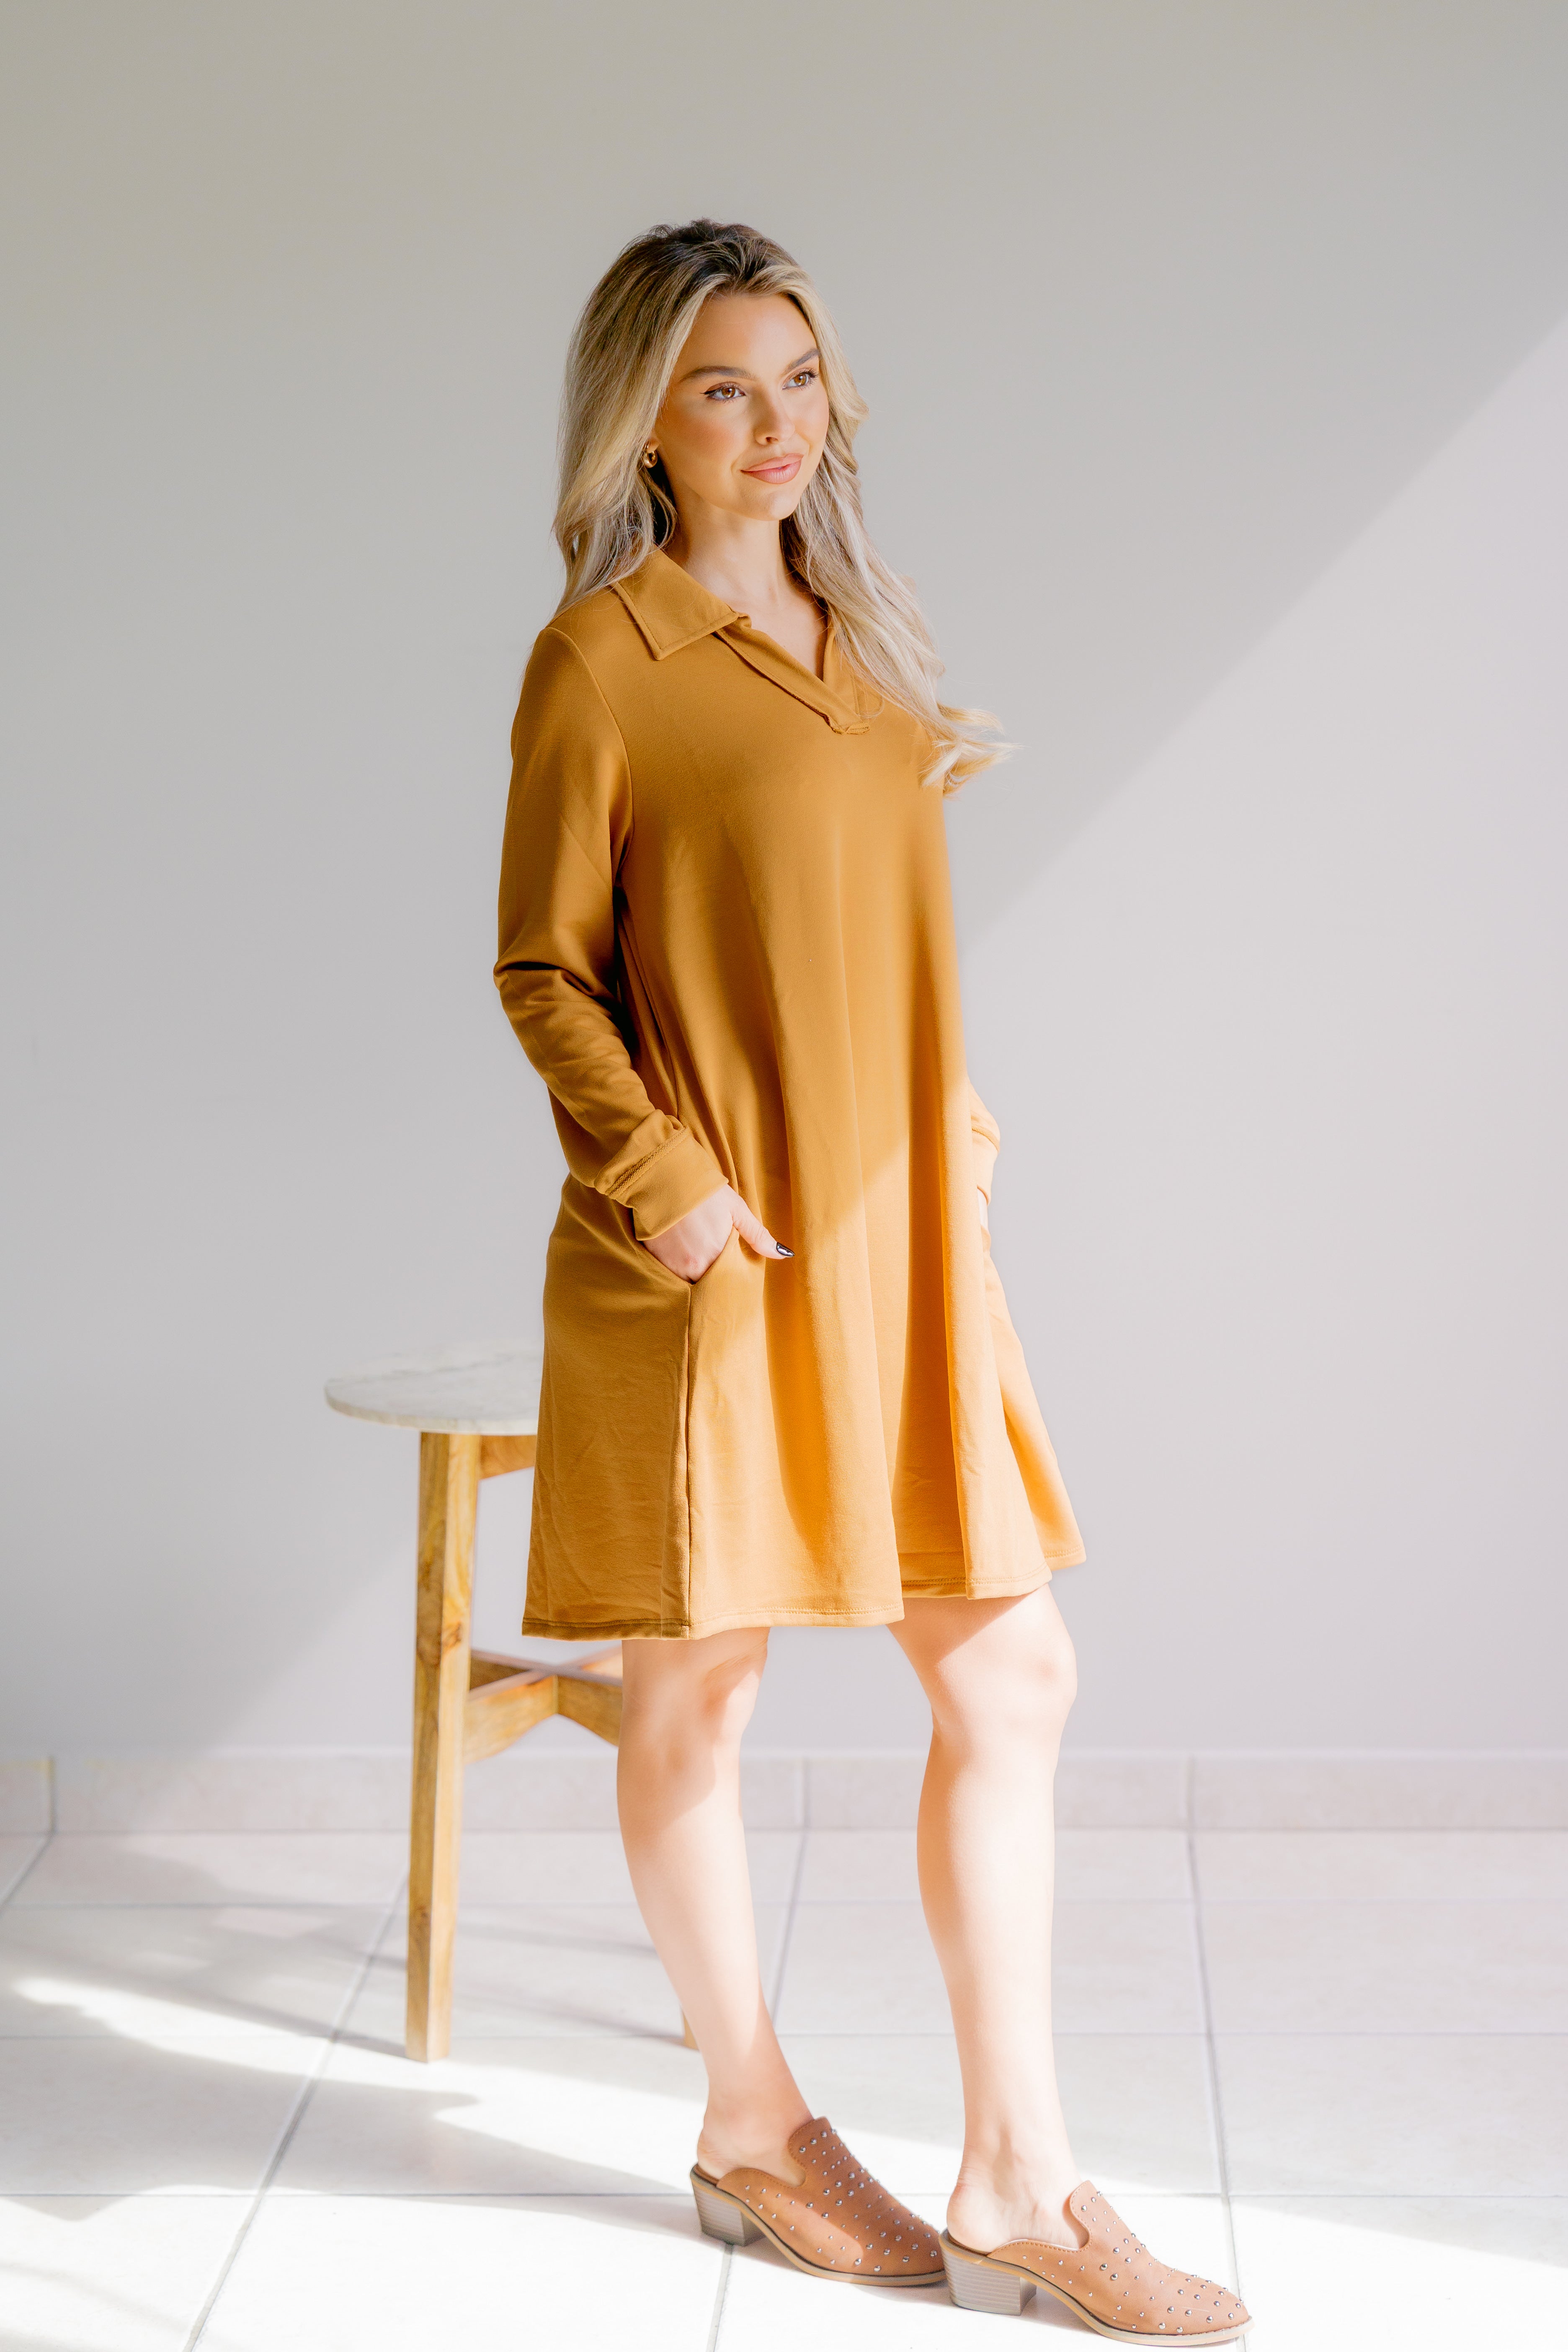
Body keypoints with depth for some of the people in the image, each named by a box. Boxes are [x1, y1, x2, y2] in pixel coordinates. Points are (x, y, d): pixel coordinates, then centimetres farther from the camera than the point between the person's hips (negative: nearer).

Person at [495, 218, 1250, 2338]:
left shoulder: (860, 634, 13)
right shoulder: (601, 655, -7)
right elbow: (542, 971, -7)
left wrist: (955, 1130, 9)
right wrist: (660, 1173, -17)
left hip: (899, 1242, 7)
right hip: (714, 1259, -7)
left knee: (1013, 1680, 5)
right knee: (699, 1699, 6)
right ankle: (752, 2134, 25)